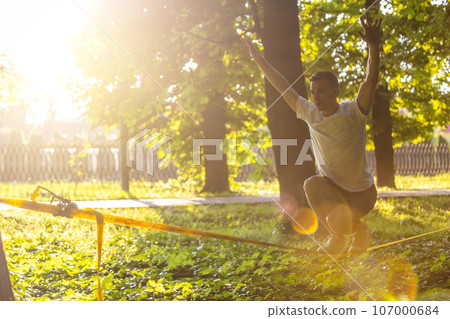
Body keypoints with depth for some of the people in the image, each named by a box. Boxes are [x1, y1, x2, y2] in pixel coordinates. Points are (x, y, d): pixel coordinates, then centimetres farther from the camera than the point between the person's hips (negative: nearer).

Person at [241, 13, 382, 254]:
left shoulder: (352, 113, -19)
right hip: (331, 185, 3)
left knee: (339, 220, -27)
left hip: (361, 191, -3)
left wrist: (373, 47, -51)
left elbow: (371, 81, -34)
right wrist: (258, 58, 2)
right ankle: (338, 237, -6)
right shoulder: (310, 114, -6)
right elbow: (283, 88, 1)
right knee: (312, 184, -29)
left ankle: (359, 229, 13)